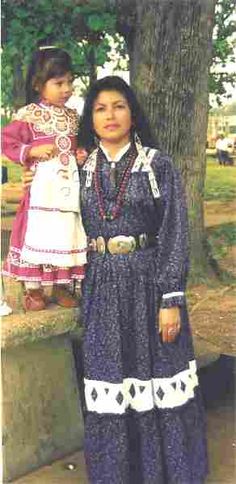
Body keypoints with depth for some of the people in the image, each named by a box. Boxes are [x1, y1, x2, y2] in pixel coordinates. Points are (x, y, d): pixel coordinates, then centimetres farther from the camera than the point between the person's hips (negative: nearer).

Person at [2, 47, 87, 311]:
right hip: (43, 185, -5)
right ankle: (33, 288, 13)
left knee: (68, 234, 9)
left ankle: (62, 286, 23)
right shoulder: (28, 115, -7)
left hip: (70, 185, 5)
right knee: (37, 233, -1)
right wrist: (32, 151, -15)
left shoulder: (73, 117, 10)